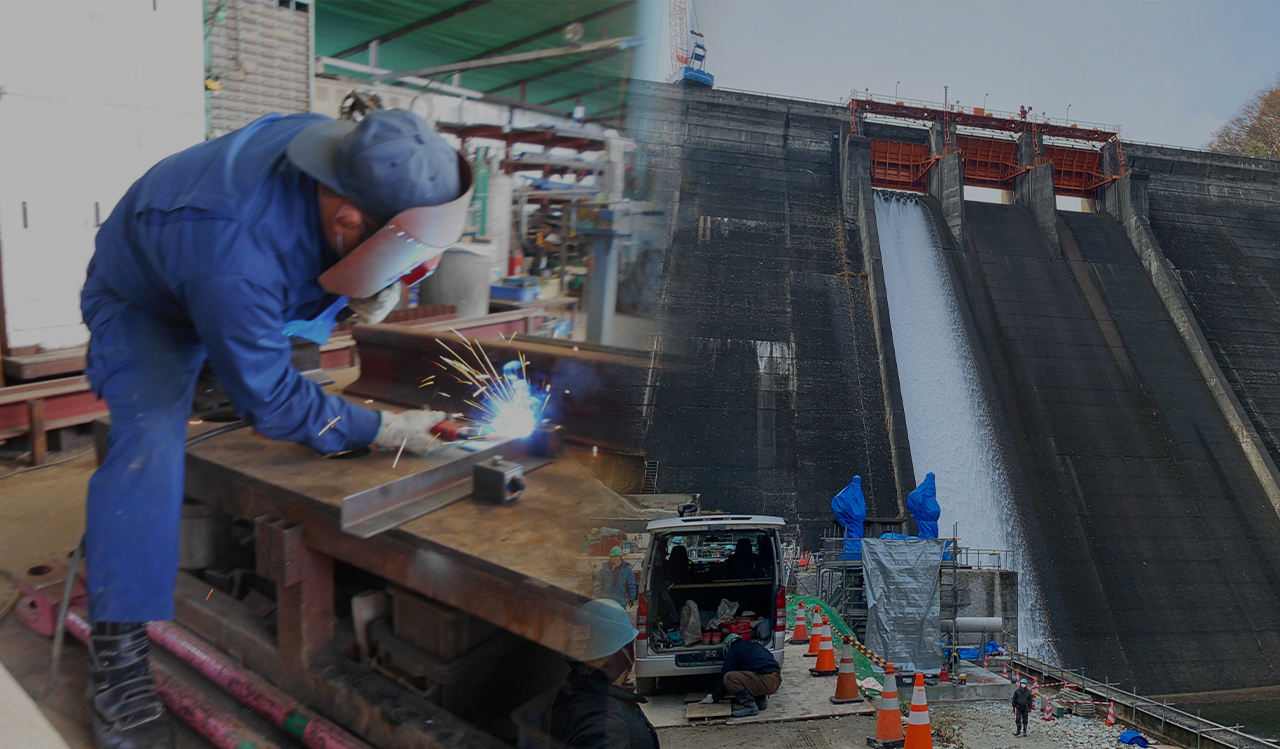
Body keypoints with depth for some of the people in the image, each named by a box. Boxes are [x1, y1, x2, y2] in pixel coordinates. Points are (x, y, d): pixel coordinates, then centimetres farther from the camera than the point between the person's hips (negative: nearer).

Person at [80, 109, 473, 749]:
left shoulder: (337, 147, -28)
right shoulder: (235, 253, -47)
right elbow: (270, 399, -34)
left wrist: (371, 290, -19)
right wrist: (380, 429, -29)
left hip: (243, 296, 8)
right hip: (144, 305, -8)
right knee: (150, 439, -24)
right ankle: (118, 654, -16)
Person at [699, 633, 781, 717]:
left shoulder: (734, 650, 7)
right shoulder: (756, 645, 30)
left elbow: (724, 675, 6)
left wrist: (713, 697, 18)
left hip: (766, 681, -8)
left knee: (729, 677, -10)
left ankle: (750, 706, -16)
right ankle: (761, 699, 12)